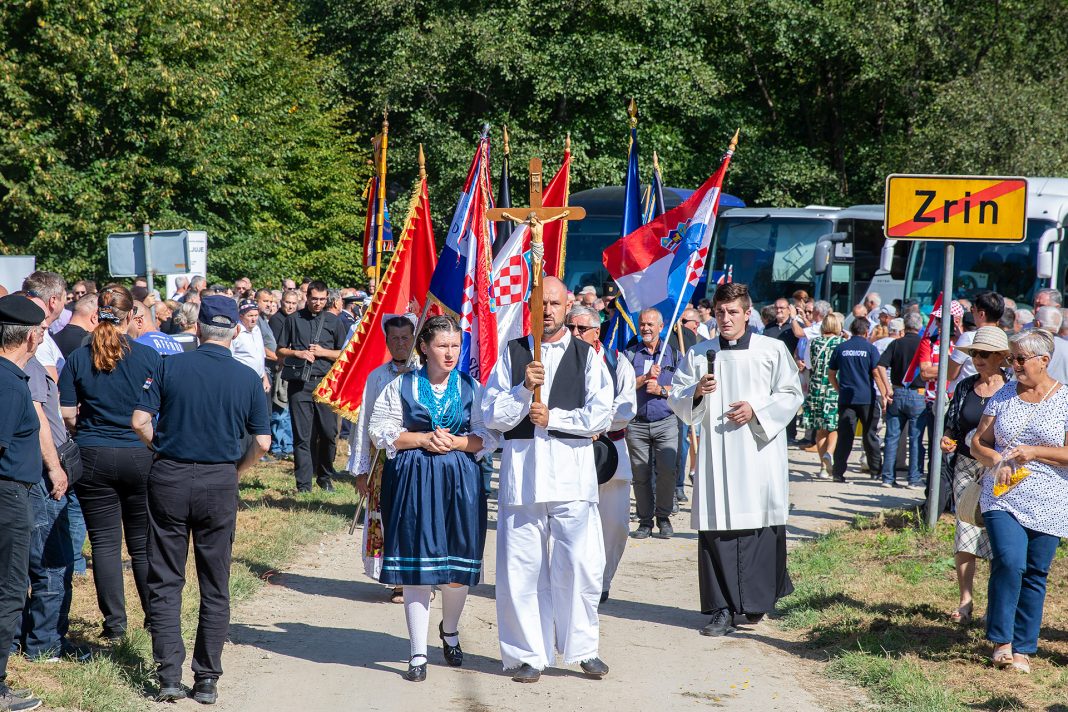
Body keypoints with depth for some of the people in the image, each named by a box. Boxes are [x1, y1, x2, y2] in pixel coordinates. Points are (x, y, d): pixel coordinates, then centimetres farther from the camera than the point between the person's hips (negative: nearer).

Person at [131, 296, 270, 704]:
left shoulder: (169, 367, -4)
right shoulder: (247, 378, -1)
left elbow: (139, 421, -7)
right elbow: (262, 442, -2)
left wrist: (163, 450, 10)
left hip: (169, 477, 0)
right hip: (220, 483, 1)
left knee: (165, 581, 7)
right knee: (215, 586, 10)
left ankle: (169, 676, 1)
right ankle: (207, 680, 11)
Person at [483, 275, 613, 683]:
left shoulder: (586, 356, 7)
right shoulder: (512, 354, 10)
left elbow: (600, 415, -2)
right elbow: (492, 416, 4)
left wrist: (553, 418, -7)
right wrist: (523, 388, -11)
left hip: (572, 470, -1)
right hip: (521, 467, 1)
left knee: (581, 565, -2)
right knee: (522, 568, 2)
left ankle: (583, 648, 12)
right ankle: (527, 653, 11)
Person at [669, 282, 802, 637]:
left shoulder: (772, 350, 5)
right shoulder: (699, 354, 11)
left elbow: (791, 395, 5)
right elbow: (676, 400, 12)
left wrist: (757, 409, -10)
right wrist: (696, 392, -10)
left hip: (759, 453, -1)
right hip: (715, 451, 2)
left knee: (760, 524, -1)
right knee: (716, 529, -4)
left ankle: (757, 600, 16)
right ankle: (722, 609, -2)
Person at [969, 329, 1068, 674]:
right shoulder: (1003, 396, 7)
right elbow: (979, 442, 10)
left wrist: (1033, 453, -15)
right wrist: (997, 462, -10)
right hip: (1003, 498, 1)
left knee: (1034, 575, 4)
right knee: (1009, 561, -17)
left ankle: (1022, 648, 15)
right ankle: (1001, 640, -5)